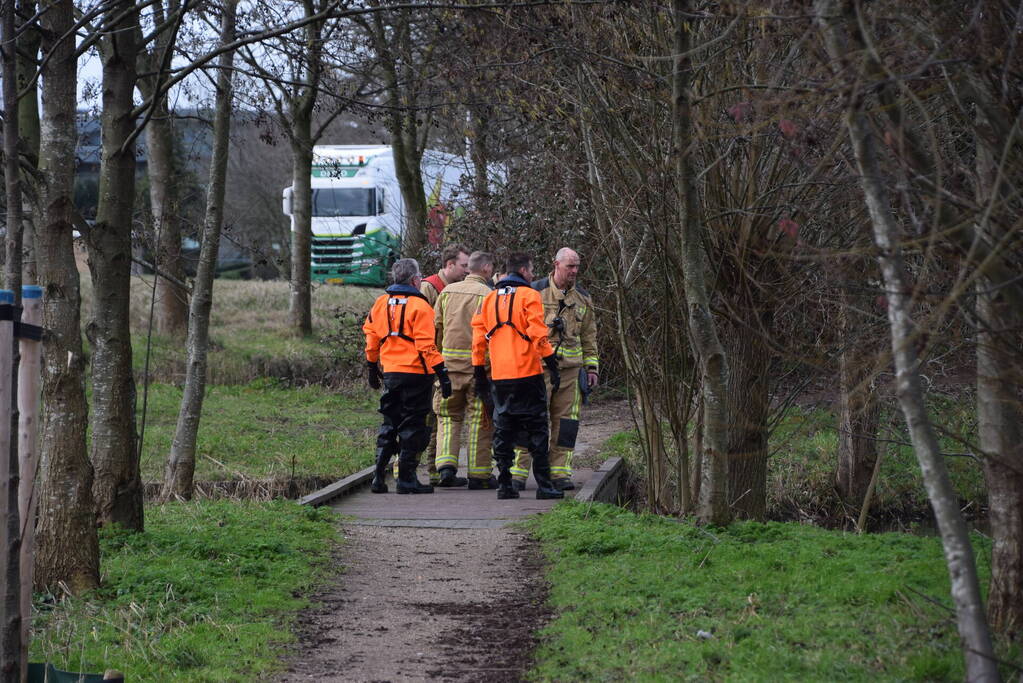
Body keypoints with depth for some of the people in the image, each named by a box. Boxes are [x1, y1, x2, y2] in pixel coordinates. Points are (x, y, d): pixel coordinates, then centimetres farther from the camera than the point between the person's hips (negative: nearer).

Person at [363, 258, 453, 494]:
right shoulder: (419, 306, -11)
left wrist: (372, 368, 24)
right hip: (416, 372, -6)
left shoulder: (381, 303, 7)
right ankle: (406, 478, 1)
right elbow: (426, 344, -15)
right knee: (412, 425, 1)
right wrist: (442, 373, -13)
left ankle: (379, 476, 10)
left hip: (390, 374, 6)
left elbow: (371, 337, 13)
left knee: (389, 424, 14)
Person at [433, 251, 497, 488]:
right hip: (478, 363, -4)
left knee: (449, 416, 15)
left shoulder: (447, 292, 8)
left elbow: (436, 327, 9)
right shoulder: (488, 295, -7)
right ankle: (479, 474, 7)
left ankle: (446, 464, 0)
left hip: (449, 362, 4)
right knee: (479, 420, 4)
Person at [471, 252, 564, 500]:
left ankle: (504, 484, 6)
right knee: (536, 429, -1)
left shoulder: (489, 298, 12)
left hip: (499, 376, 5)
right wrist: (552, 364, -7)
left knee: (503, 429, 10)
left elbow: (479, 336, 11)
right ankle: (543, 484, -4)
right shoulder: (529, 296, -4)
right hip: (527, 373, -5)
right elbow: (538, 333, -11)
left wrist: (479, 371, 17)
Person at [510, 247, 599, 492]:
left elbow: (589, 336, 19)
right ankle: (517, 472, -3)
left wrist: (592, 367, 12)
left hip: (571, 369, 4)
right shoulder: (535, 292, 0)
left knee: (565, 422, 3)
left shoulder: (582, 298, 13)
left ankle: (560, 473, 8)